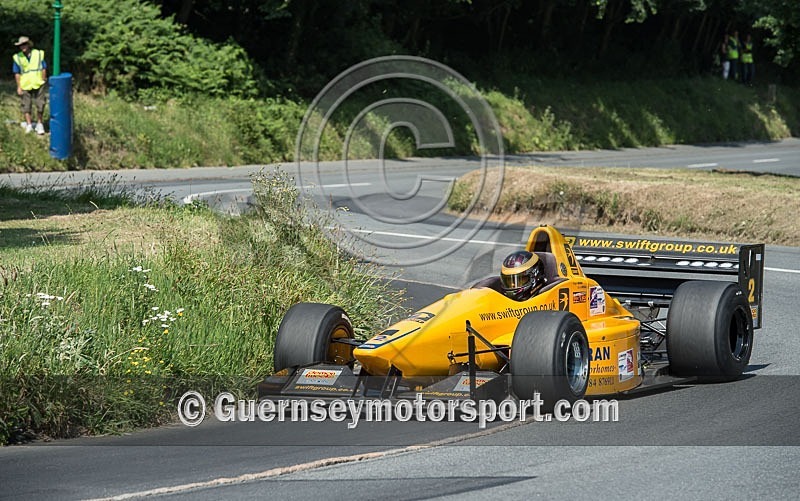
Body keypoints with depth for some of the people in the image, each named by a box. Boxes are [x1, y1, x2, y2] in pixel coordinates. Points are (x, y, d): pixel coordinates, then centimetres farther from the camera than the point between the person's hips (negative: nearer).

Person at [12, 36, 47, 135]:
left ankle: (39, 124, 15)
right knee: (26, 105, 2)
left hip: (38, 84, -1)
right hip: (25, 85, 1)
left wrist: (43, 82, -1)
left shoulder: (38, 54, -1)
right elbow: (17, 73, 3)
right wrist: (19, 87, -2)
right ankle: (29, 125, 8)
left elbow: (44, 69, 3)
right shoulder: (18, 58, 0)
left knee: (40, 105, 2)